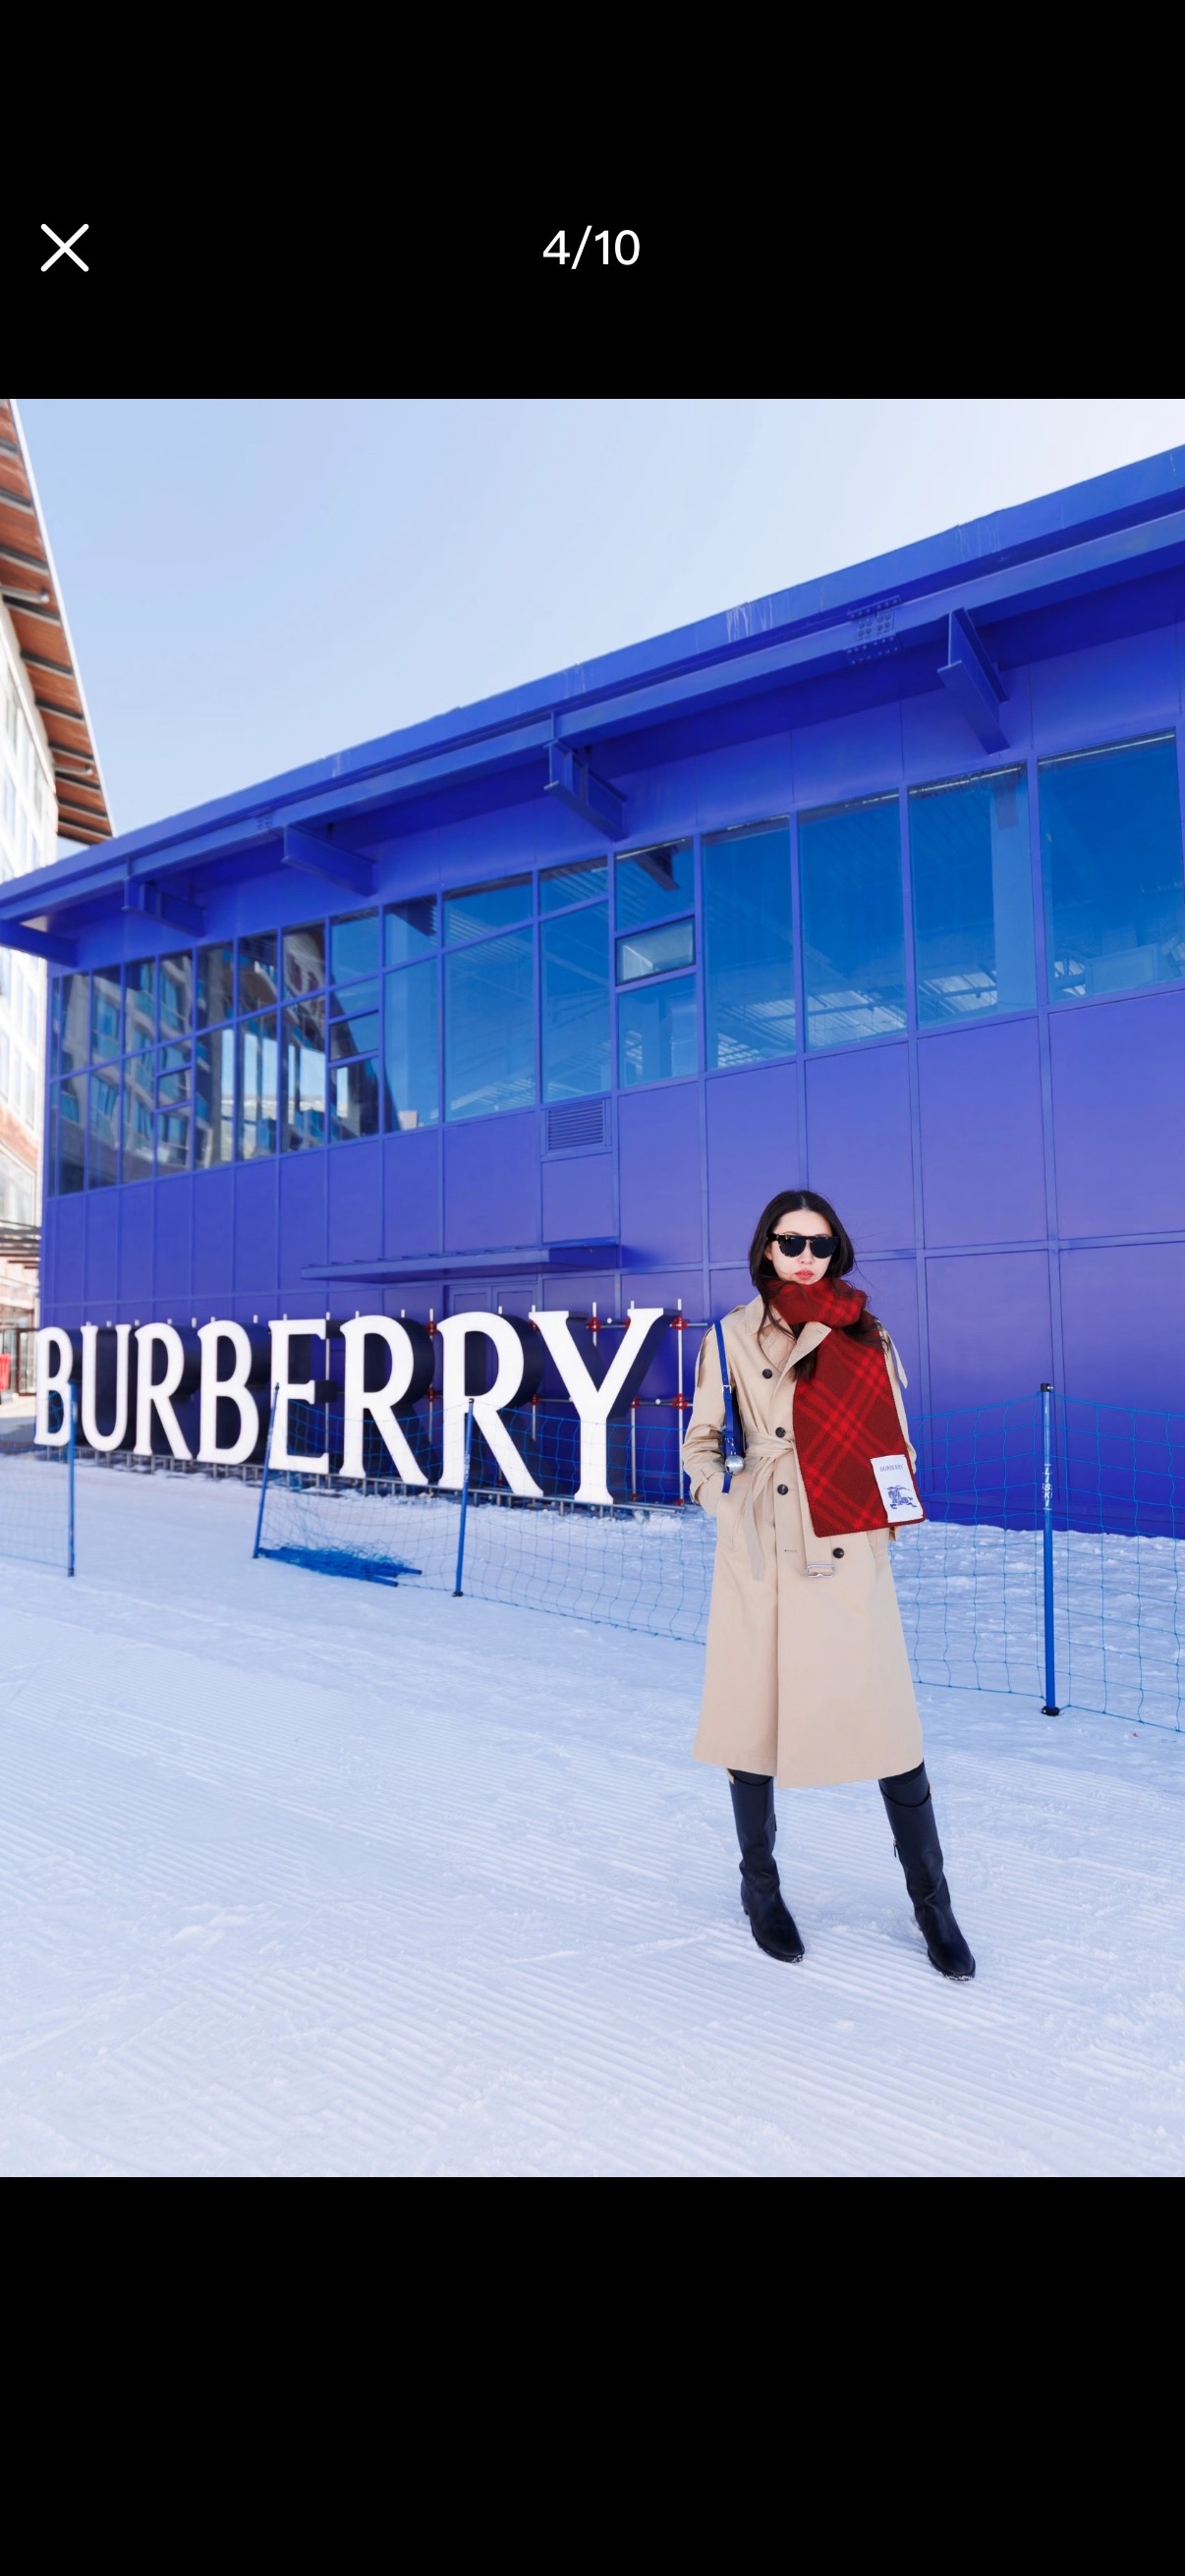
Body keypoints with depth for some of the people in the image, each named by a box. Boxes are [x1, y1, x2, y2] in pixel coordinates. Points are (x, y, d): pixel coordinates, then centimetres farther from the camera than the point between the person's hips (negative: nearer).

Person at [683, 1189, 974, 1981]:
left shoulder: (866, 1336, 8)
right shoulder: (733, 1336, 4)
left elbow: (894, 1439, 13)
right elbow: (700, 1444, 8)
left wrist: (885, 1513, 1)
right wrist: (731, 1508, -4)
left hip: (851, 1555, 1)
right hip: (762, 1555, -1)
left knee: (891, 1727, 0)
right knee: (754, 1722, 7)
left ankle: (931, 1900, 20)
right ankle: (761, 1887, 29)